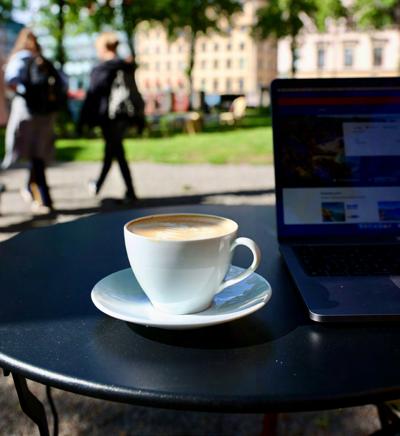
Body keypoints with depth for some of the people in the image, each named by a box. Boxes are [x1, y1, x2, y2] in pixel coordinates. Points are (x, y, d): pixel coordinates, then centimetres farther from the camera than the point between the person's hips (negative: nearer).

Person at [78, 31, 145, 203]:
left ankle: (131, 192, 1)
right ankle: (98, 185, 24)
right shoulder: (127, 68, 8)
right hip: (126, 116, 6)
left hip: (109, 117, -6)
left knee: (118, 153, 0)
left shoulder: (100, 70, -10)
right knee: (111, 150, 16)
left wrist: (82, 121, -5)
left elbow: (92, 96, -10)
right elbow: (135, 93, 11)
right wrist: (139, 119, 17)